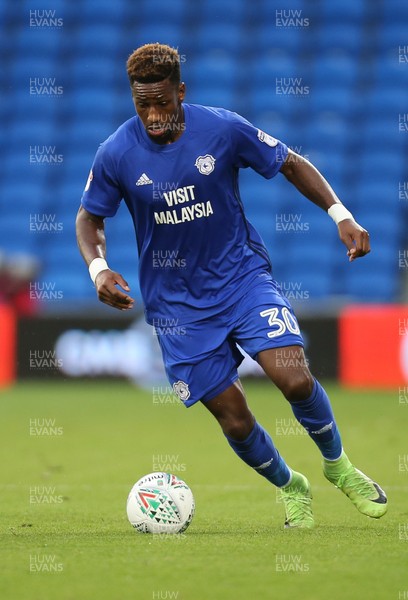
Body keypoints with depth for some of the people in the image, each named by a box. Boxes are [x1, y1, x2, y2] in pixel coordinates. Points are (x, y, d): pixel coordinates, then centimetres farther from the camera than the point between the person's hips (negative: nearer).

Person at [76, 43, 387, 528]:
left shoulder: (224, 129, -13)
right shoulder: (116, 155, -12)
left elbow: (291, 164, 2)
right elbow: (89, 218, 4)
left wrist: (340, 215, -9)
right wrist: (98, 269, -15)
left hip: (242, 274, 0)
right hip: (178, 301, 0)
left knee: (295, 380, -20)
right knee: (235, 421, -2)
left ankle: (337, 465, 9)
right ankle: (291, 488, 29)